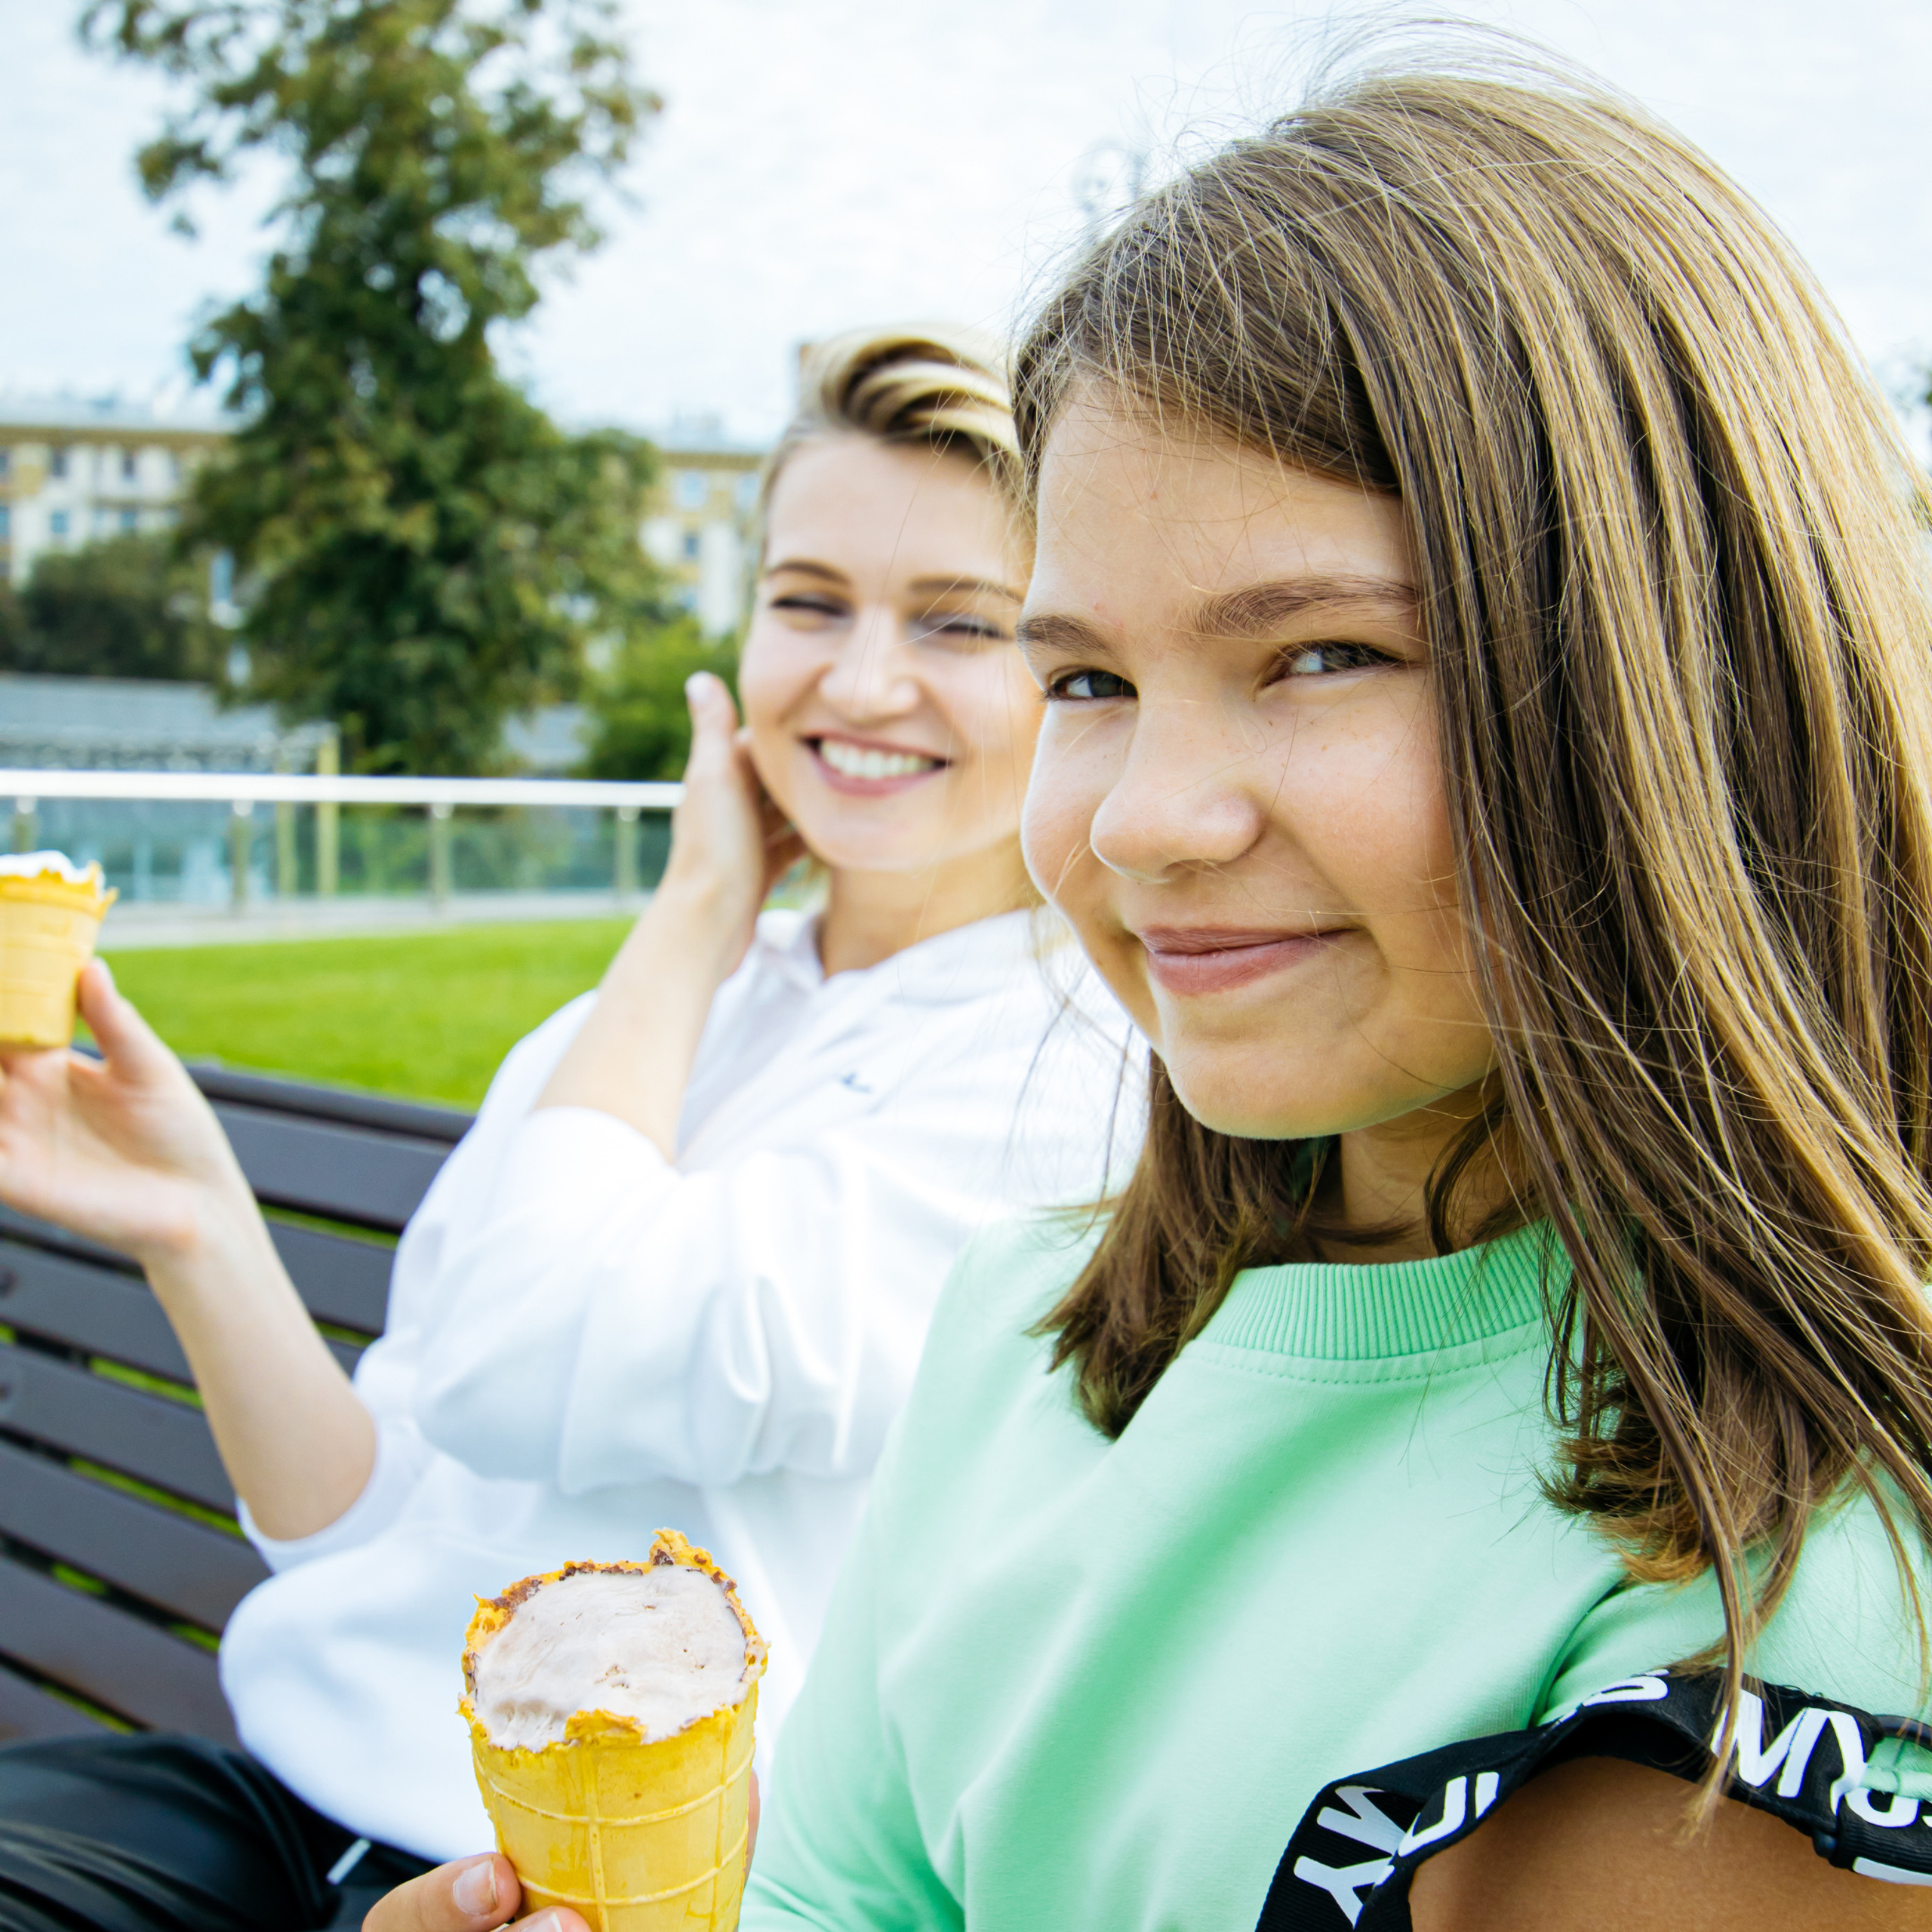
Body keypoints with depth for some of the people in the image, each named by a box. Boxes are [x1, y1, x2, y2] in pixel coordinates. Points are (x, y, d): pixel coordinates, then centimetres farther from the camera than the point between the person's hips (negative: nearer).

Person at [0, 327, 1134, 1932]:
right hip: (306, 1785, 5)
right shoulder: (623, 1030, 11)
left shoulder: (1086, 1066, -9)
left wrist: (694, 914, -7)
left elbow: (535, 1373, -19)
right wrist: (199, 1233, -6)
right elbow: (387, 1525, 10)